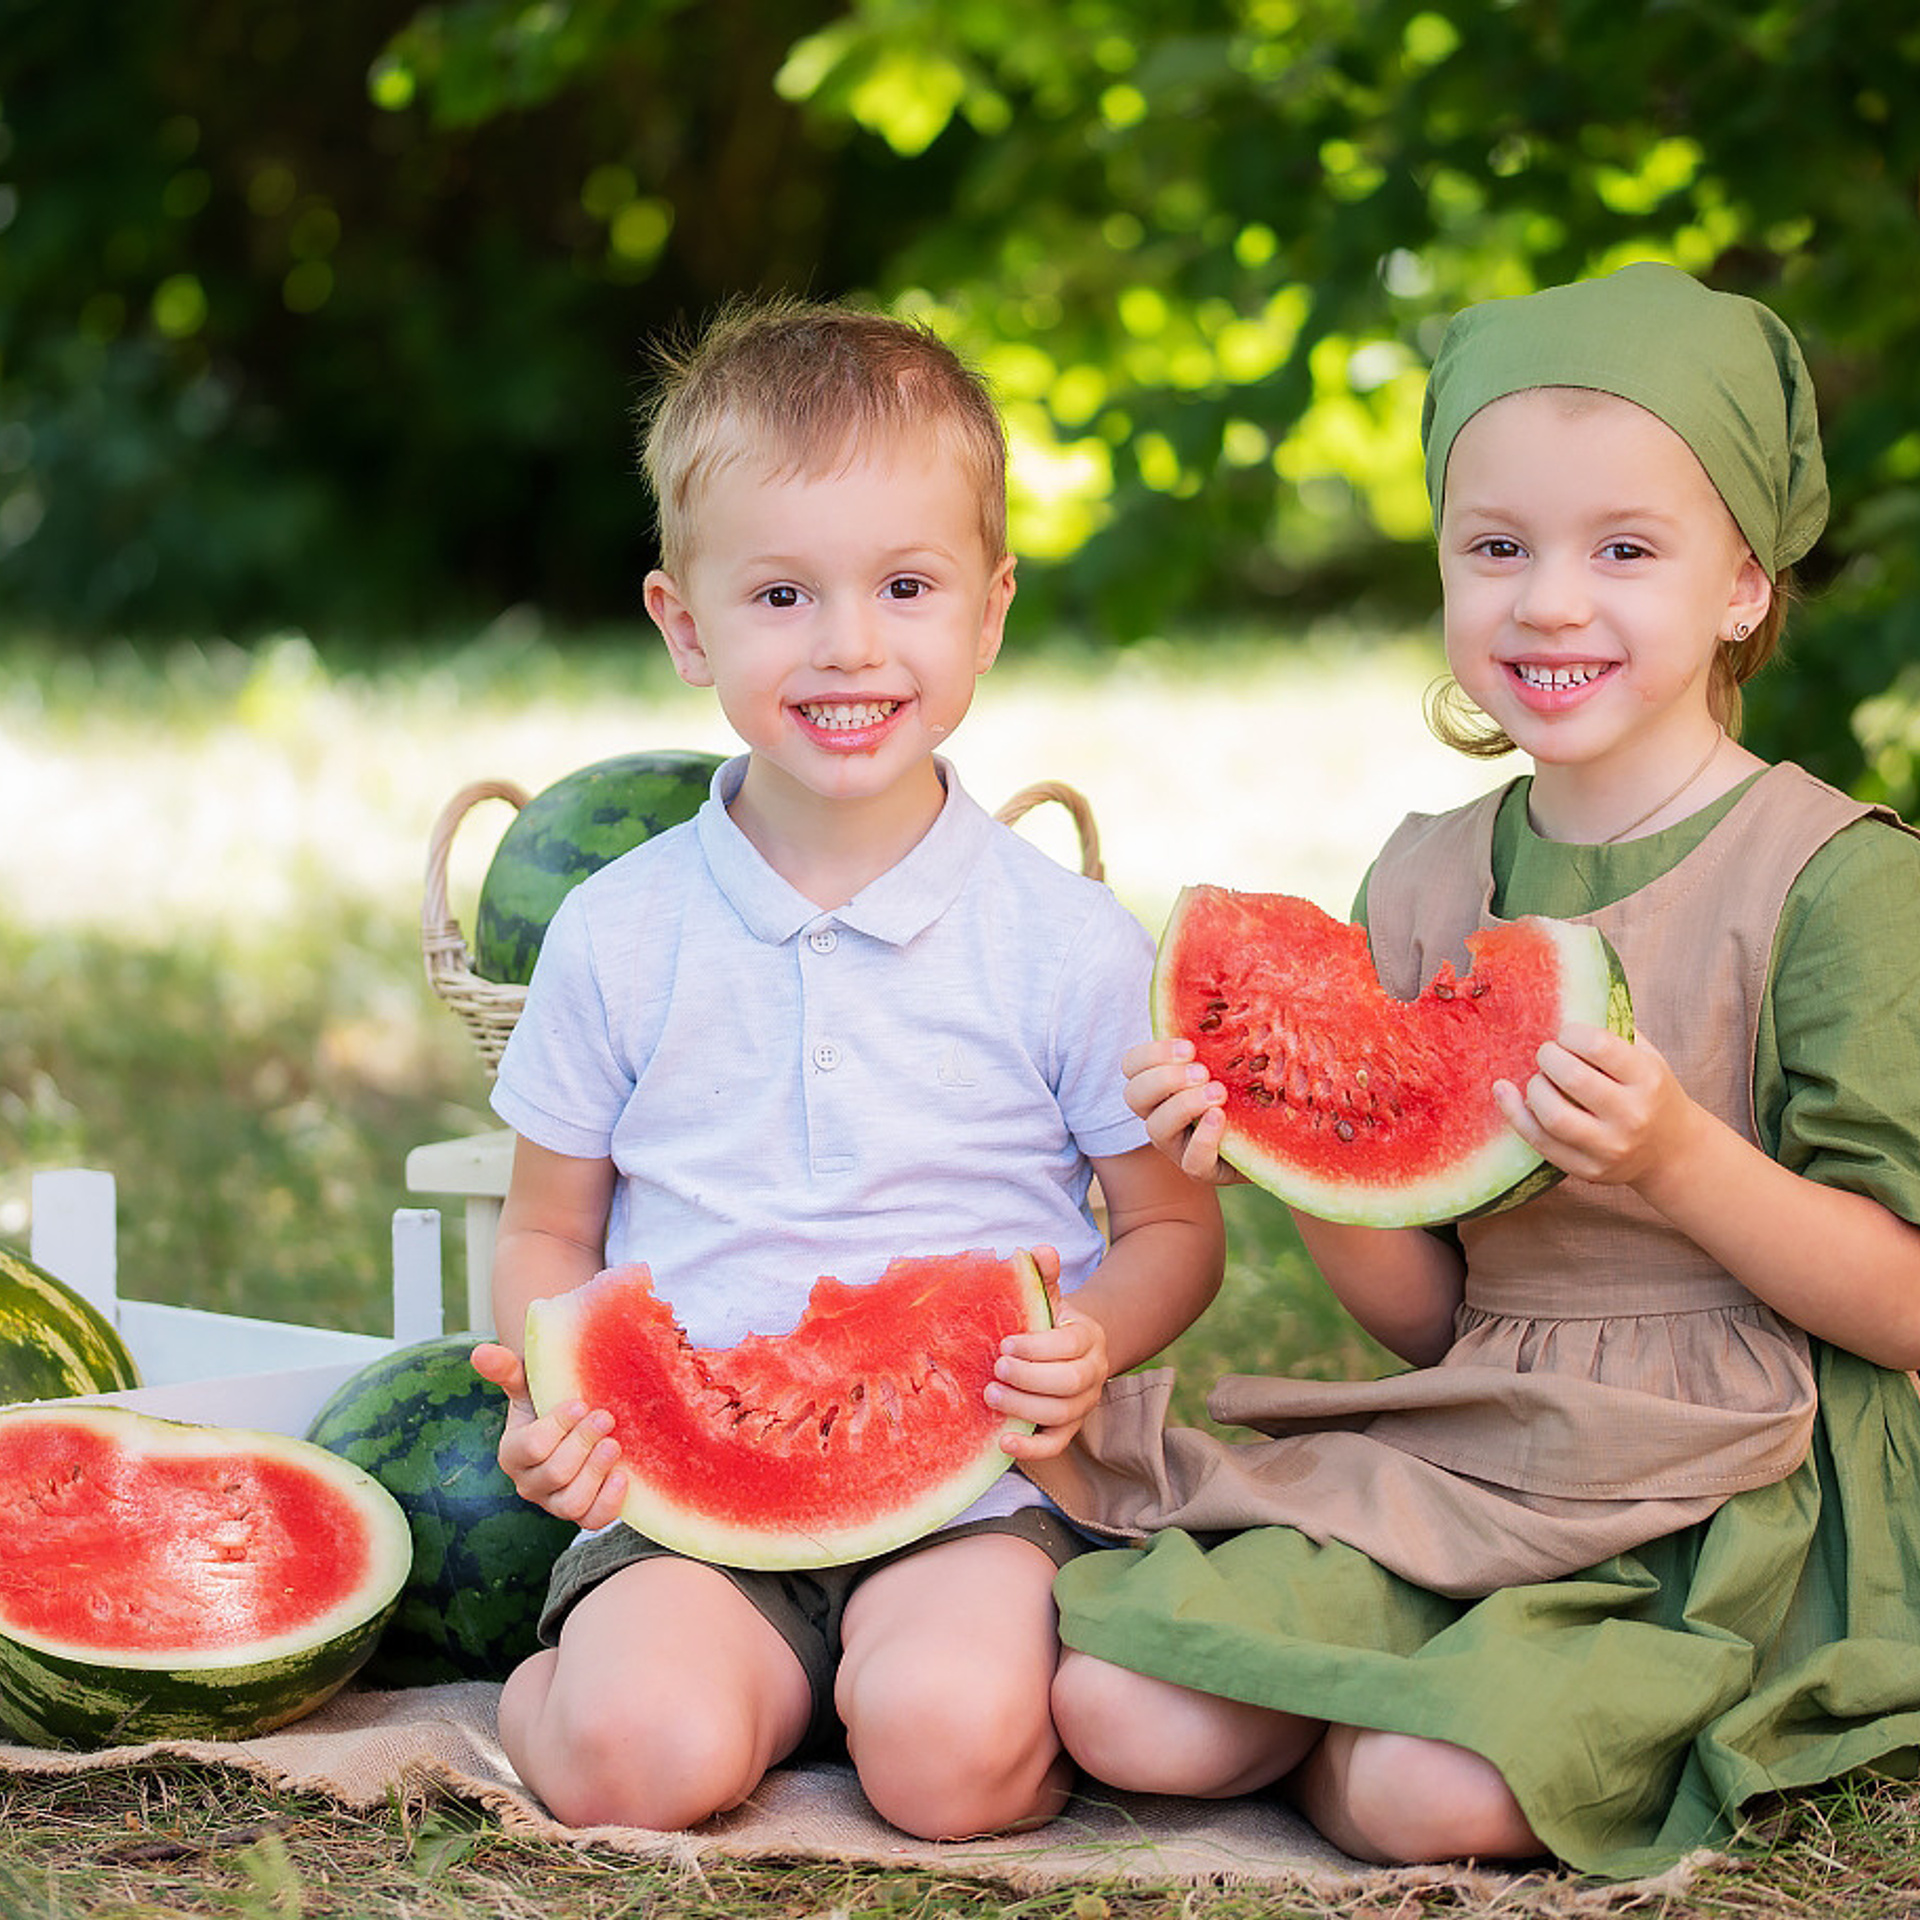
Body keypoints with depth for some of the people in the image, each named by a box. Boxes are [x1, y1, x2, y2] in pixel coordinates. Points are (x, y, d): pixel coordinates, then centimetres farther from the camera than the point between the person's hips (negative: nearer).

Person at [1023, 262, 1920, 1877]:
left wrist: (1682, 1163, -24)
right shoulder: (1422, 882, 9)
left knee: (1426, 1793, -29)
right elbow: (1429, 1318, 10)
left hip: (1736, 1499, -4)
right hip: (1465, 1455, 5)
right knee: (1119, 1708, -17)